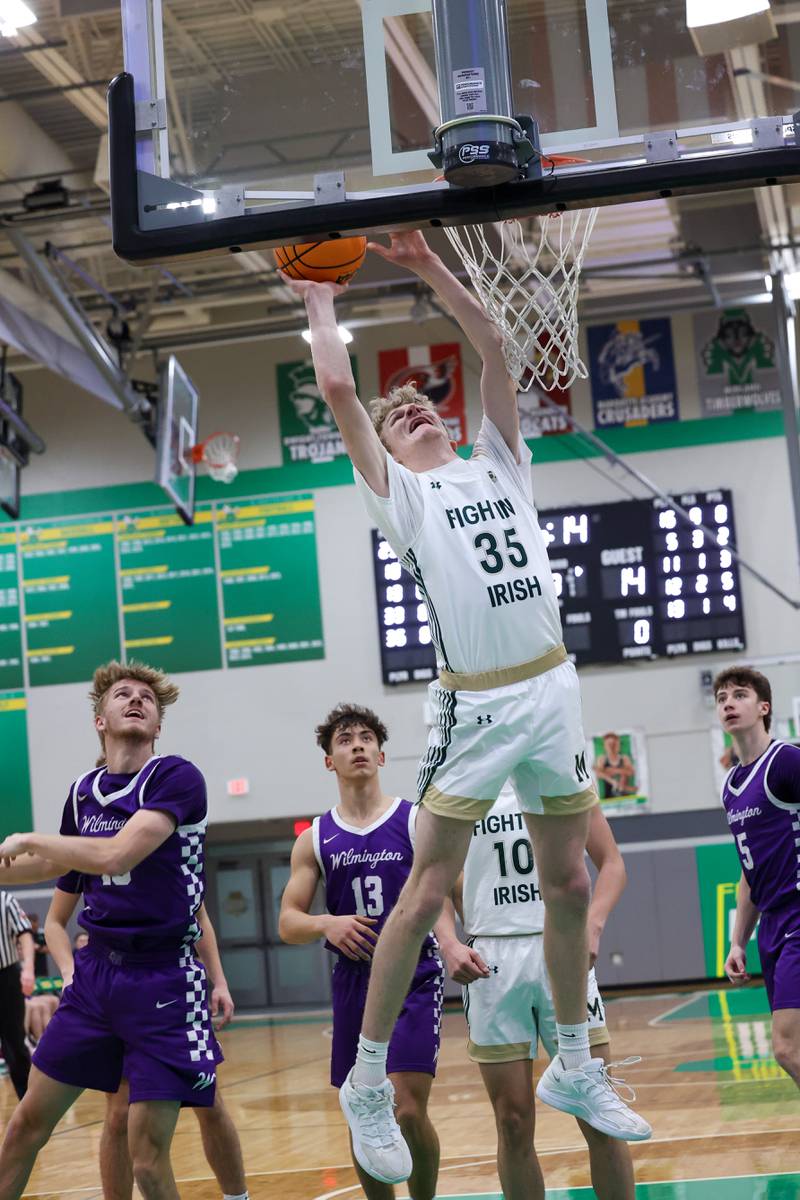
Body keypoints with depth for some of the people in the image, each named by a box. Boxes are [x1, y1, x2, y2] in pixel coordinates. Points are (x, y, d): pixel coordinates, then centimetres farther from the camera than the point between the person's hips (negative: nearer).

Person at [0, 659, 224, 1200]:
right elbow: (60, 867, 27)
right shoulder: (83, 792, 8)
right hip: (95, 972, 6)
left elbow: (113, 856, -24)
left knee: (148, 1156, -7)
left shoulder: (177, 777, -11)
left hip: (164, 980, -6)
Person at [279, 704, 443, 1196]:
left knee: (409, 1109, -12)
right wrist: (327, 925, -17)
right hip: (355, 983, 3)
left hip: (415, 978, -3)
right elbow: (288, 923, 5)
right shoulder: (314, 840, 7)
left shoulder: (418, 823, -1)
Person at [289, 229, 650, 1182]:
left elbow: (495, 348, 11)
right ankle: (368, 1083, 4)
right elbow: (337, 387, -3)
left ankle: (572, 1070, 24)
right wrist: (320, 304, 10)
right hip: (475, 706, -5)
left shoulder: (496, 464, 16)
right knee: (426, 893, -6)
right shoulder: (400, 493, 5)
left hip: (553, 692, 5)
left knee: (568, 887, 10)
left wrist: (429, 268, 11)